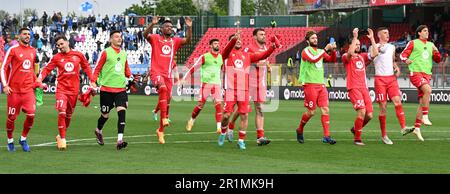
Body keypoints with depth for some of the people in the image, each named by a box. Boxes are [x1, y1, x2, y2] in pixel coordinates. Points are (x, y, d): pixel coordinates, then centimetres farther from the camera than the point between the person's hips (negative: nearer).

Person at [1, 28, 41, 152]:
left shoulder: (33, 51, 11)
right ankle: (10, 141, 24)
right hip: (14, 90, -4)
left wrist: (36, 83, 17)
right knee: (11, 117, 4)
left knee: (31, 115, -9)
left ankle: (23, 139, 11)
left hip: (28, 89, 4)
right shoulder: (13, 50, -5)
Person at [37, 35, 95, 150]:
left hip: (74, 90, 2)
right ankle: (62, 139, -9)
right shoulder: (56, 58, 1)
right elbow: (47, 69, 2)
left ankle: (61, 136, 30)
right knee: (61, 113, -17)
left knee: (69, 115, 11)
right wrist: (40, 78, -15)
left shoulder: (78, 55, 3)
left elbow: (86, 67, 14)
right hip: (61, 89, -2)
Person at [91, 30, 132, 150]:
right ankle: (98, 131, 42)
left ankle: (120, 140, -21)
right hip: (106, 89, -3)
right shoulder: (106, 53, -3)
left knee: (122, 111, -16)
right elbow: (97, 68, -1)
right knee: (105, 114, 9)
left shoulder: (124, 54, 12)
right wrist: (93, 81, -11)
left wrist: (130, 77, 8)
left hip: (121, 88, 3)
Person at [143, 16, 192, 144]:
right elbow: (146, 34, -16)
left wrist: (189, 27, -15)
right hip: (156, 72, -5)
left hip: (168, 75, 5)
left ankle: (160, 130, 20)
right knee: (163, 88, -36)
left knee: (167, 101, 8)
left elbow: (188, 40, -1)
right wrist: (153, 24, -32)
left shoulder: (175, 41, 12)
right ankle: (164, 118, -36)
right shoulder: (155, 39, 2)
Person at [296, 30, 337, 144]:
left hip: (321, 84, 6)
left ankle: (326, 136, -6)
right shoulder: (306, 51, -4)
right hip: (310, 84, -6)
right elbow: (313, 59, -22)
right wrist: (325, 49, -21)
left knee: (325, 110, -5)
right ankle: (300, 130, 20)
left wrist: (333, 51, -5)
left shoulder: (320, 51, 17)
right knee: (311, 112, -3)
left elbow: (332, 59, 13)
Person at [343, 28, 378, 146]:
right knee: (362, 112, -19)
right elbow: (350, 53, -22)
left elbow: (375, 53, 4)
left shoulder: (362, 56, 18)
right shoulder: (346, 57, 2)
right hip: (353, 88, -6)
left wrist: (372, 38, 2)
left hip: (364, 88, 6)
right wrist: (355, 37, -19)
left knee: (369, 115, -1)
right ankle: (357, 139, -8)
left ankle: (356, 129, 26)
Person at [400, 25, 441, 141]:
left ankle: (417, 128, 9)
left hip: (427, 74, 6)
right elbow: (403, 55, 3)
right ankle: (425, 117, -27)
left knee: (422, 102, 3)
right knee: (428, 89, -32)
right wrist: (406, 59, -19)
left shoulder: (430, 45, 19)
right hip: (415, 73, -6)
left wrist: (436, 52, 1)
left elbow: (438, 60, 21)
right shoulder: (413, 43, 5)